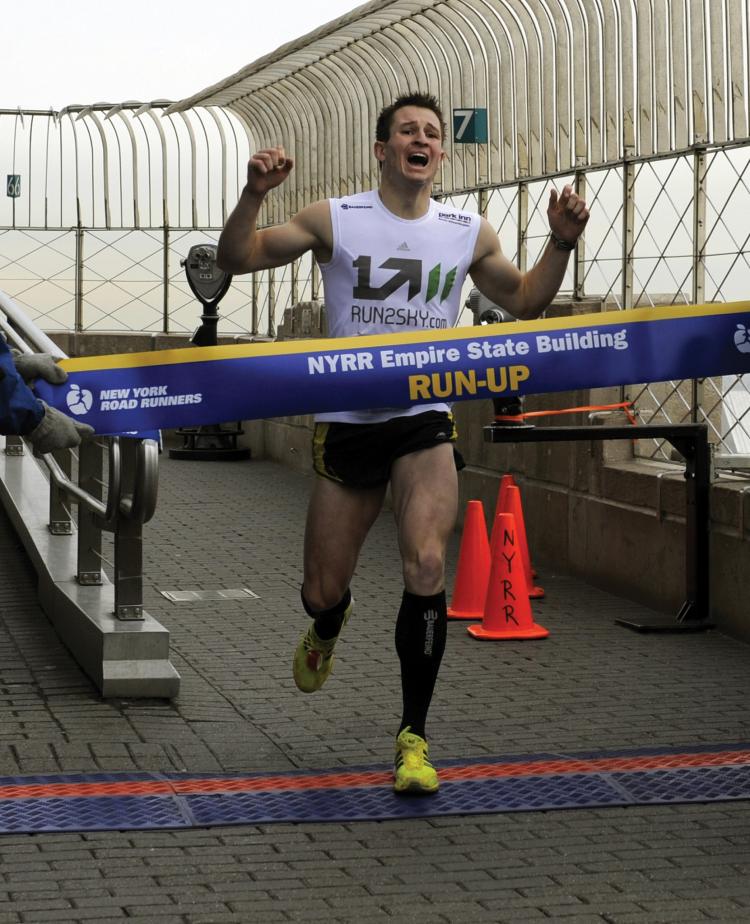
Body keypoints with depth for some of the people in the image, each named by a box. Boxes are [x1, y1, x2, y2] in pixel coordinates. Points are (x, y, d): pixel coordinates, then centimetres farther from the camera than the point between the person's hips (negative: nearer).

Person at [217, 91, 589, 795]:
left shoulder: (470, 233, 5)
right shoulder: (335, 220, -2)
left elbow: (524, 300, 19)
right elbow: (237, 258, -4)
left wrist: (562, 243, 2)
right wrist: (254, 195, -22)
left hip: (426, 423, 0)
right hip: (347, 421, 0)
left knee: (427, 568, -19)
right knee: (323, 589, 7)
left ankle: (413, 737, -7)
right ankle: (326, 631, 49)